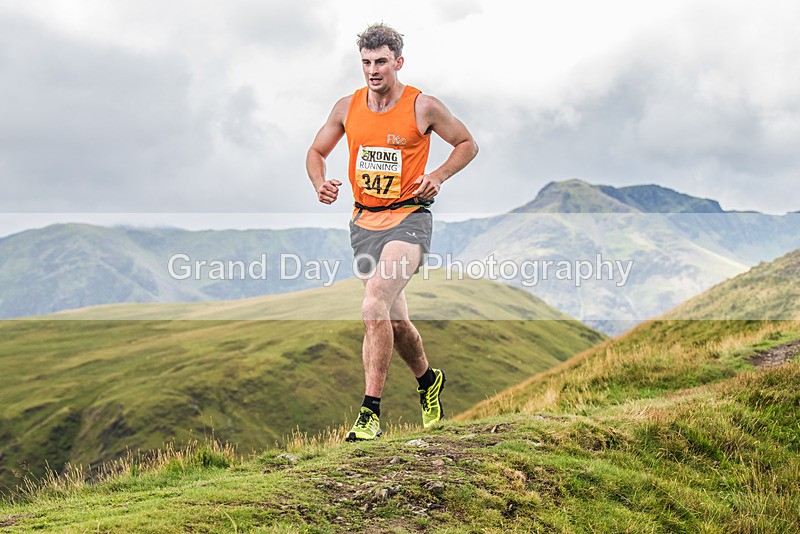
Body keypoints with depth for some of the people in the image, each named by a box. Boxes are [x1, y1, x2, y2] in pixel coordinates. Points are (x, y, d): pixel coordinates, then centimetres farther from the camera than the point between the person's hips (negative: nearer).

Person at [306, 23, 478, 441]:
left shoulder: (424, 107, -6)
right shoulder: (347, 107, 4)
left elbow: (467, 145, 7)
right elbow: (316, 152, 16)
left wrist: (438, 176, -9)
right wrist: (320, 182, -5)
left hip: (407, 218, -5)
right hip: (363, 221, 5)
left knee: (374, 306, -25)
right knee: (394, 318, 14)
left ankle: (370, 412, -21)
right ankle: (428, 381, 42)